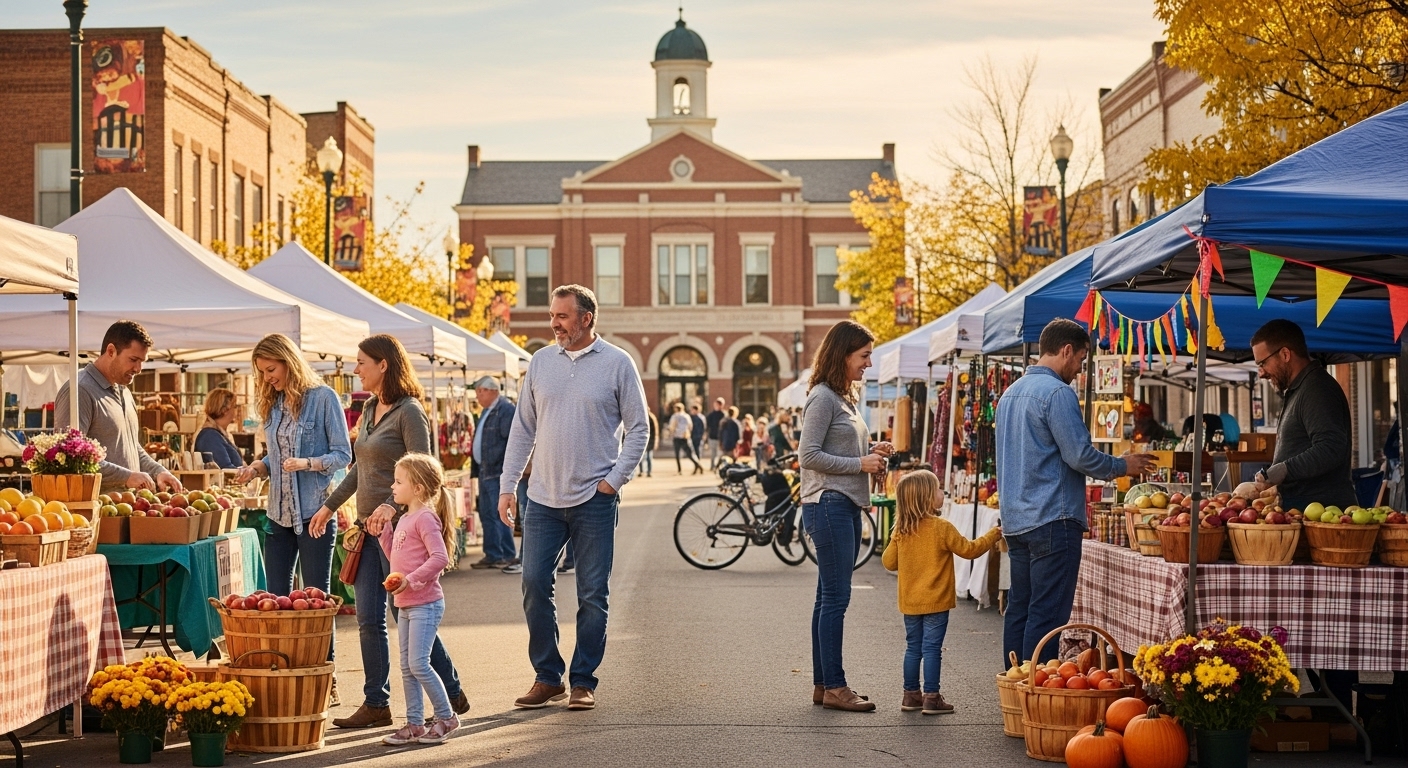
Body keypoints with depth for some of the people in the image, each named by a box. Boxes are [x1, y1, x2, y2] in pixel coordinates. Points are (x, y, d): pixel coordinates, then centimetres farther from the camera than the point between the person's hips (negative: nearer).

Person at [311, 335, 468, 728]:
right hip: (367, 528, 8)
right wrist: (330, 505, 25)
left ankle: (453, 695, 11)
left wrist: (391, 505, -33)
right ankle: (376, 704, 11)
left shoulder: (409, 412, -12)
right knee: (369, 620, 6)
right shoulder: (369, 409, 13)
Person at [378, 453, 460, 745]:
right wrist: (383, 529, 15)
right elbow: (395, 556, 23)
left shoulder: (425, 518, -14)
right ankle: (414, 724, 16)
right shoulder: (404, 519, 15)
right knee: (407, 667, 10)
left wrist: (411, 580, -27)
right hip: (406, 605, 10)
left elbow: (439, 557, -23)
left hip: (425, 604, -10)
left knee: (418, 664, -10)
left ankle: (446, 717, 2)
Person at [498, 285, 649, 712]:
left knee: (592, 596, 3)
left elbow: (638, 428, 1)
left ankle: (584, 681, 13)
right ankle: (547, 677, 12)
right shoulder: (541, 361, 8)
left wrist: (615, 479, -8)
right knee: (534, 586, 0)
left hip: (594, 500, -3)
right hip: (543, 499, 3)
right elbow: (523, 428, 11)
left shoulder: (617, 363, -1)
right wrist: (507, 486, 6)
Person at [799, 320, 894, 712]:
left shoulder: (844, 397, 18)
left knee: (829, 598, 11)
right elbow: (809, 455, -17)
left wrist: (871, 452, 7)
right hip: (828, 504, -10)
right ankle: (834, 686, -5)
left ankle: (823, 684, 16)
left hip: (846, 506, 10)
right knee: (835, 599, -8)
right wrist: (860, 464, -14)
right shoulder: (823, 397, -11)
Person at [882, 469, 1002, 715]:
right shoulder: (942, 528, -14)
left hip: (909, 601, 5)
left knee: (913, 648, 13)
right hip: (935, 602, -5)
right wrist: (993, 535, 6)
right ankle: (931, 697, -1)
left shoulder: (901, 530, 1)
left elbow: (889, 562, 7)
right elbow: (968, 550, -7)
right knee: (931, 649, -2)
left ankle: (910, 695, 18)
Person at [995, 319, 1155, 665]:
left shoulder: (1011, 393, 17)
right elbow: (1080, 455, -16)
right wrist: (1123, 465, 0)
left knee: (1019, 609, 12)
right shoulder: (1057, 392, -12)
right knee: (1046, 614, -7)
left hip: (1015, 520, 9)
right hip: (1052, 519, -9)